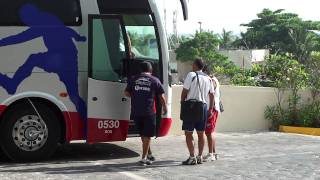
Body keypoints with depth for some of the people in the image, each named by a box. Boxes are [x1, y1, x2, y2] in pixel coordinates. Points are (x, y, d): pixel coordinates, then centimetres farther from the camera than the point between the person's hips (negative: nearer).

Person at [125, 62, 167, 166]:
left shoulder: (133, 80, 9)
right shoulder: (155, 80, 2)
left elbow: (126, 93, 12)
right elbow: (161, 96, 4)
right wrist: (164, 107, 18)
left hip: (136, 112, 3)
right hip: (149, 111, -3)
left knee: (143, 134, 16)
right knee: (147, 135, 2)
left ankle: (149, 154, 25)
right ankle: (144, 158, -1)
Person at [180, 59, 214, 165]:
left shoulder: (191, 75, -7)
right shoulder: (208, 78, 12)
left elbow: (185, 91, -9)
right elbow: (211, 95, 13)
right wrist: (210, 109, 18)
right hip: (203, 106, 6)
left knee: (188, 133, -2)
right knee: (201, 133, 12)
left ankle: (192, 157, -6)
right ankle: (200, 157, 15)